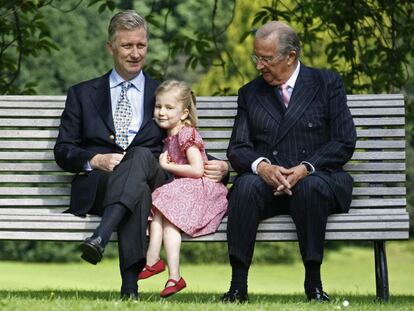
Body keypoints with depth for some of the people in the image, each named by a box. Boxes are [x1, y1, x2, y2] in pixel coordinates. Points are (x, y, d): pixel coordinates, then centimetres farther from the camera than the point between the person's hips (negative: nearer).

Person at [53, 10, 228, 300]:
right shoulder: (83, 94, 21)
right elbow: (63, 151, 13)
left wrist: (219, 167, -5)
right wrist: (95, 160, -9)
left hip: (155, 183, 0)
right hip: (97, 186, 0)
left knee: (141, 155, -37)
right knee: (138, 189, -38)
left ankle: (101, 236, -57)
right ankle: (130, 285, -52)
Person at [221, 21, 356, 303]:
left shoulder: (327, 84, 7)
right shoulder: (250, 94, 15)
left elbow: (345, 142, -1)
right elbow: (238, 149, 7)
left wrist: (305, 168, -16)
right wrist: (261, 166, -17)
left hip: (317, 177, -2)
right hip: (268, 183, 2)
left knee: (310, 187, -37)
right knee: (246, 185, -32)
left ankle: (313, 282, -26)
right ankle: (238, 285, -32)